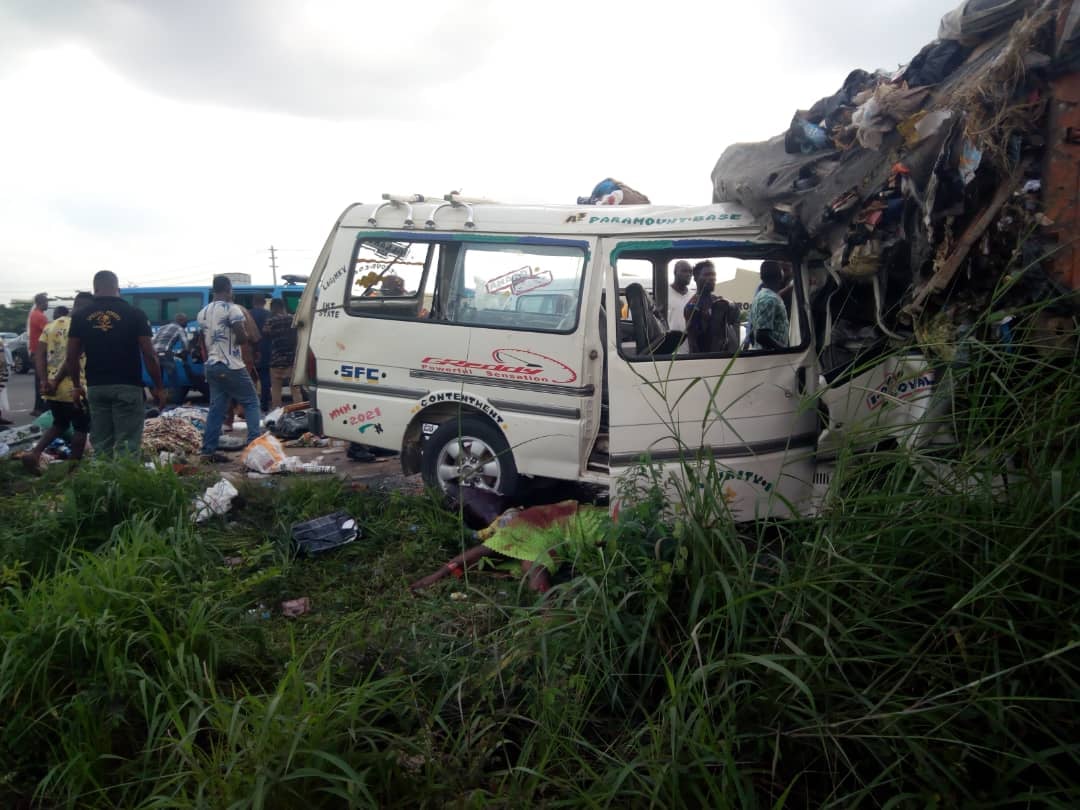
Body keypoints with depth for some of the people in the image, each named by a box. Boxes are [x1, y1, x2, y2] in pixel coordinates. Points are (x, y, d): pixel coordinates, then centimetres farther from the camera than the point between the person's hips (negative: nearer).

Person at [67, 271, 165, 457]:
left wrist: (76, 385, 17)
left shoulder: (81, 315, 4)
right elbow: (149, 354, -8)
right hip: (127, 386, -3)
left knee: (101, 445, 12)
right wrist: (158, 387, 0)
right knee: (127, 444, -2)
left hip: (96, 387, 3)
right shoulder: (135, 314, -5)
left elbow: (72, 356, 5)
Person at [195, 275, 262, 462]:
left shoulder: (203, 312, 14)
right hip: (231, 366, -7)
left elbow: (202, 341, 21)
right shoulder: (231, 309, -10)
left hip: (212, 366, 8)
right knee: (251, 402, 1)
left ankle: (208, 450, 7)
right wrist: (249, 338, 4)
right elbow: (242, 337, -17)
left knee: (216, 408, 9)